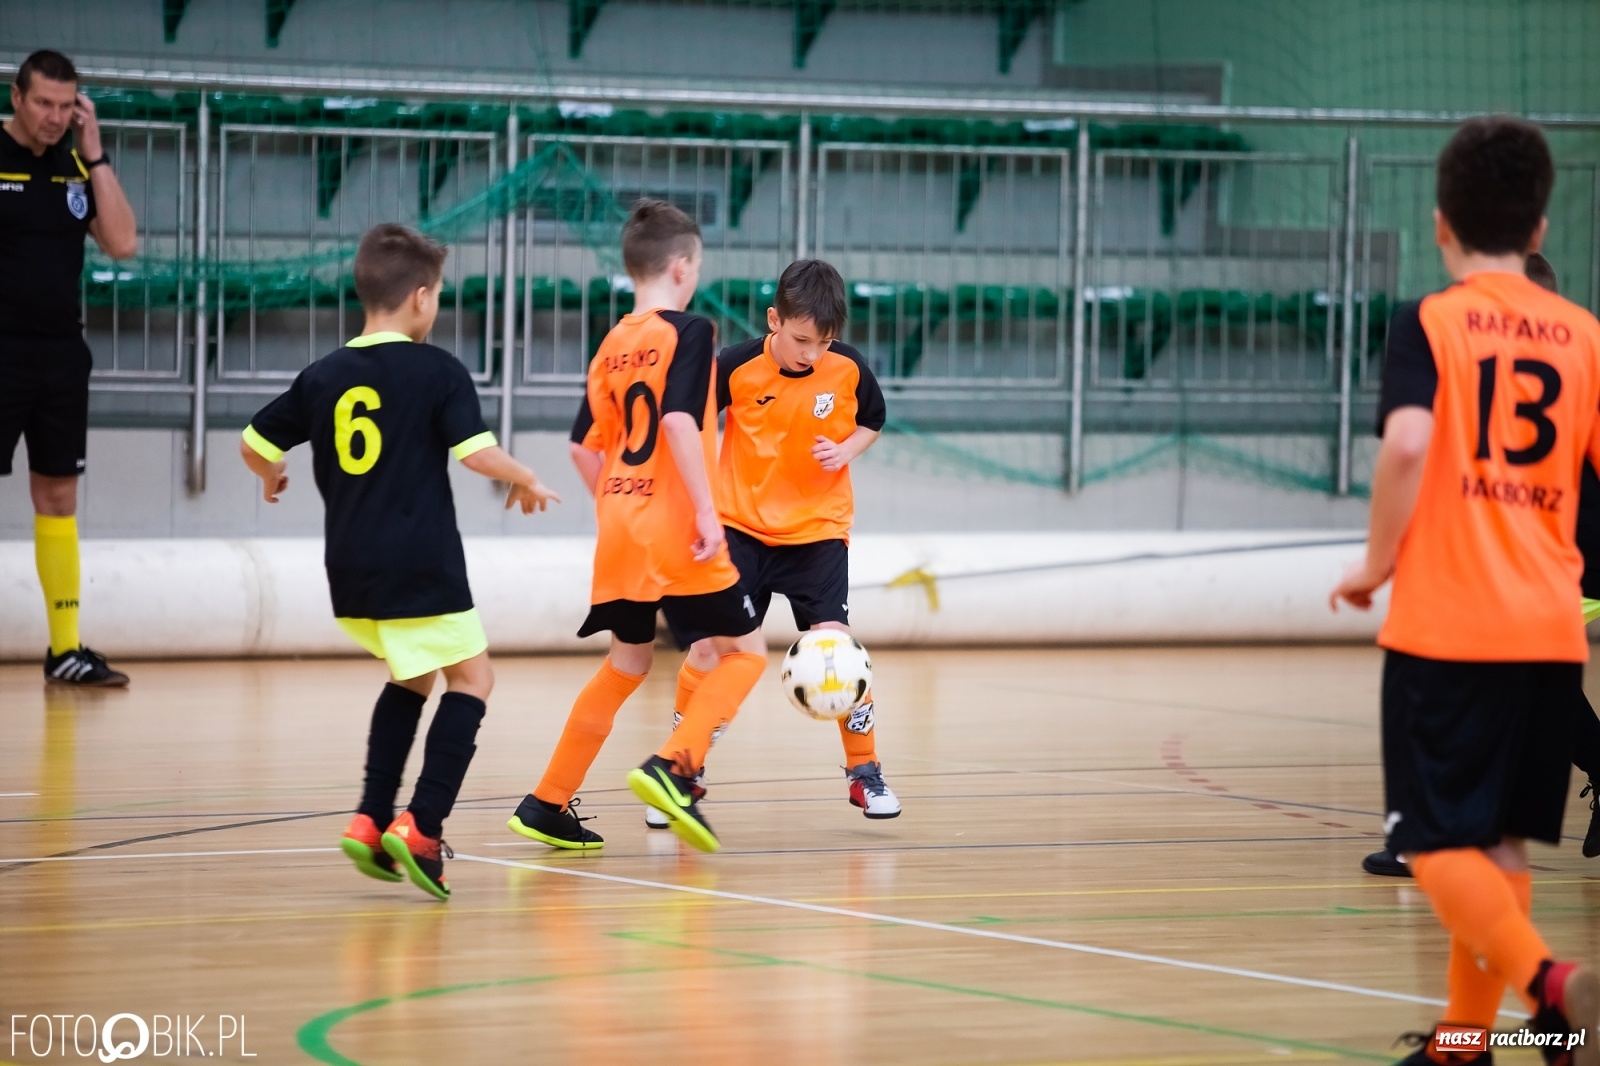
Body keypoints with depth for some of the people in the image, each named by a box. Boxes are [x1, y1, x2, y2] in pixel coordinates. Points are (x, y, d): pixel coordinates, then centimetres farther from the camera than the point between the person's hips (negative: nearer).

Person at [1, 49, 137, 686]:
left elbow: (122, 244, -1)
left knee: (58, 496, 8)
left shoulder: (77, 166, 8)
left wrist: (95, 154, -4)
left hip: (62, 356, 5)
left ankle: (66, 649, 12)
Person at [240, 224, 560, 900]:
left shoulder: (324, 376, 7)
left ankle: (372, 821, 14)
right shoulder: (436, 370, -8)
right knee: (471, 676, 6)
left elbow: (254, 443, 11)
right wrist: (526, 481, 5)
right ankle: (421, 826, -12)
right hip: (420, 565, -6)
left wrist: (272, 478, 34)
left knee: (413, 675, 25)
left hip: (352, 569, 6)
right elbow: (477, 453, -15)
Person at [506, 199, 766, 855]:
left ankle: (547, 806, 18)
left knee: (626, 662, 20)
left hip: (620, 529, 7)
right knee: (744, 651, 4)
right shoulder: (688, 332, -9)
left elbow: (585, 445, 13)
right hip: (676, 531, -7)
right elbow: (679, 420, -22)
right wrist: (707, 508, -22)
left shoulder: (613, 345, 12)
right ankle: (671, 766, -16)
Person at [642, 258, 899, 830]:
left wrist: (845, 450, -11)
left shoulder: (849, 368, -11)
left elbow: (873, 419, 9)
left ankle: (864, 772, 5)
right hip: (741, 524, 0)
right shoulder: (737, 366, -15)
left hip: (818, 528, 0)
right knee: (709, 644, -8)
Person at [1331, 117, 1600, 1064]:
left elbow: (1408, 444, -20)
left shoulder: (1430, 323, -5)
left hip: (1445, 622, -5)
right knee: (1500, 842, 15)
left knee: (1438, 840, -3)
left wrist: (1377, 561, -7)